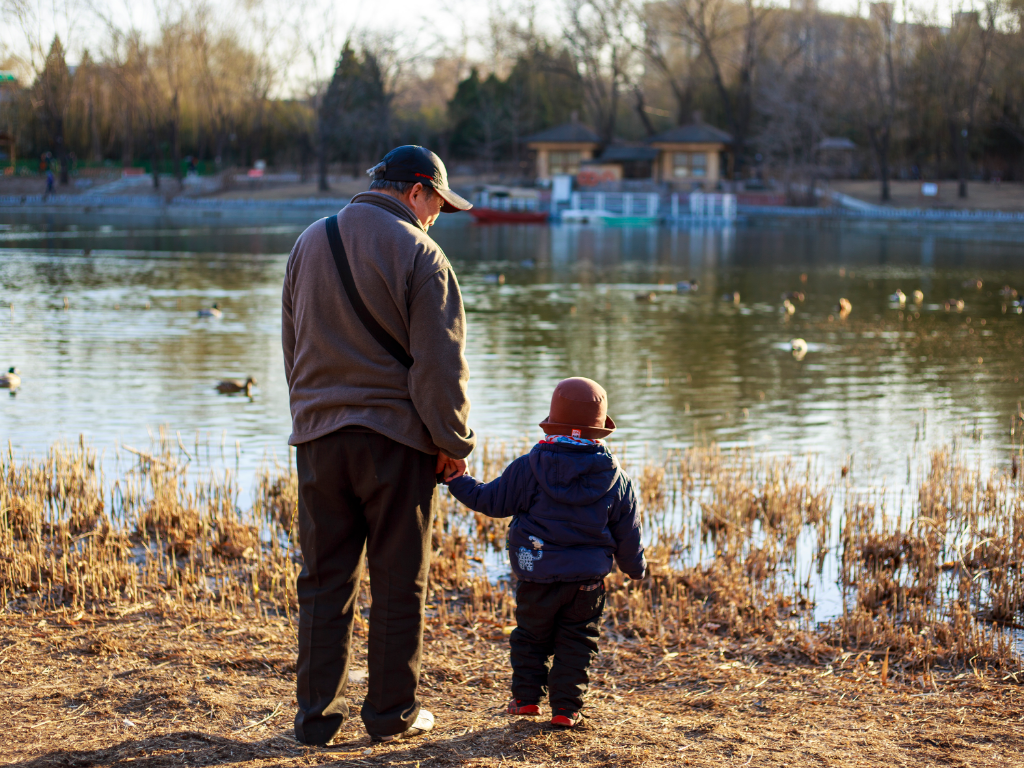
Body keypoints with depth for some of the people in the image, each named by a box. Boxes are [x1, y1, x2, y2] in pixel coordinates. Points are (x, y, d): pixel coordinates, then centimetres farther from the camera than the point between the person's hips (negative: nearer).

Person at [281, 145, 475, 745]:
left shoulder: (310, 244, 11)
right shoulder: (419, 255, -9)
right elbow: (440, 363, -11)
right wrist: (453, 443, -3)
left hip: (319, 435, 5)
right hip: (395, 435, -5)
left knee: (325, 579, 10)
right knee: (399, 584, 6)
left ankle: (318, 714, 12)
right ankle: (393, 714, 13)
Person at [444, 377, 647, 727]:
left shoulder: (528, 468, -9)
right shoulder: (616, 480, -2)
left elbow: (491, 501, -1)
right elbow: (627, 532, 6)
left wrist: (458, 481, 12)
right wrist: (635, 566, 23)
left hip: (538, 578, -1)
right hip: (589, 580, 1)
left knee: (530, 636, 17)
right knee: (577, 641, 11)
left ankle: (527, 696, 20)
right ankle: (566, 706, 7)